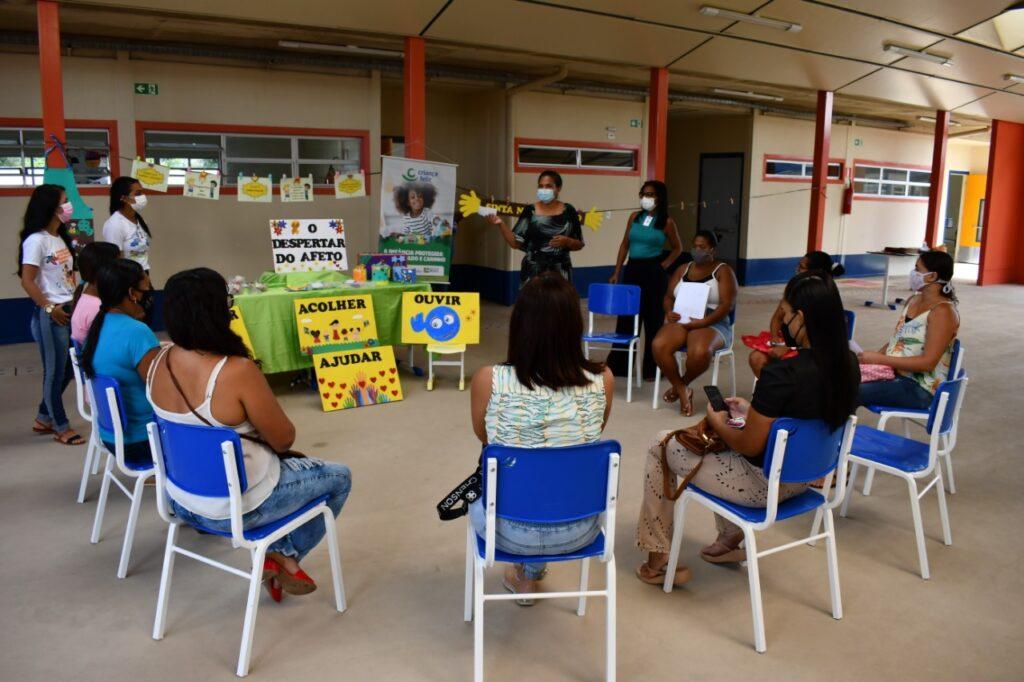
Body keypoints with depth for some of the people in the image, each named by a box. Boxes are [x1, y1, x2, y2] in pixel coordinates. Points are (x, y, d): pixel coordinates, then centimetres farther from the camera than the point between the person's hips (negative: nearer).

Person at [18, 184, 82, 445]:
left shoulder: (60, 238, 13)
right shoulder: (36, 240, -13)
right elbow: (27, 281, -15)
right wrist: (49, 309, -14)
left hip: (69, 310, 8)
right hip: (50, 315, -8)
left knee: (68, 368, 15)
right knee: (55, 371, 2)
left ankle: (44, 418, 30)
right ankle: (61, 427, 14)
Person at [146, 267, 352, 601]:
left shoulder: (160, 361, -7)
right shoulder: (237, 371, -31)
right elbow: (284, 439, -17)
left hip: (181, 499, 7)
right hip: (234, 507, -7)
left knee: (294, 464, 32)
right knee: (339, 477, 14)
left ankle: (282, 555, 26)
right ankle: (283, 558, 20)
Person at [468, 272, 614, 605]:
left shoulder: (489, 380, -21)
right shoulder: (602, 380, -16)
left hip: (511, 530, -1)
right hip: (579, 530, 2)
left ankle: (525, 572, 50)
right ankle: (529, 576, 50)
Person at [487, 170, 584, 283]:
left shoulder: (568, 211, 4)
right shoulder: (530, 211, 2)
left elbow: (579, 245, 8)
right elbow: (516, 243, -1)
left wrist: (567, 241, -12)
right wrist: (501, 224, -13)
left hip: (560, 272, 1)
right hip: (532, 272, -1)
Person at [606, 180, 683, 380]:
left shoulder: (667, 222, -3)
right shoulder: (634, 217, 7)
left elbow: (677, 248, 6)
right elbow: (625, 245, 10)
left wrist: (663, 267, -5)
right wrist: (616, 272, 6)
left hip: (654, 273, -4)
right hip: (632, 270, 4)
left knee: (653, 320, 4)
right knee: (625, 318, 8)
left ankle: (651, 369, 15)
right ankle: (617, 365, 18)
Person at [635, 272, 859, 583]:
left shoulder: (781, 375, -31)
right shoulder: (848, 364, -8)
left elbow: (749, 446, -20)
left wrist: (718, 422, -2)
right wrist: (752, 410, 10)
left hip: (763, 486, -8)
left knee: (660, 445, 8)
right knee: (723, 441, 32)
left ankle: (658, 559, 19)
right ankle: (730, 538, 36)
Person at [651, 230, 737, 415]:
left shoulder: (723, 271, 6)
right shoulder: (683, 269, 21)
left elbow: (728, 304, -5)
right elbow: (668, 297, 19)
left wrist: (703, 322, -19)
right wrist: (669, 311, -6)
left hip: (712, 323, -4)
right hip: (681, 321, 4)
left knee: (699, 352, -39)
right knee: (658, 345, -30)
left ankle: (681, 384, -5)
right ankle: (683, 391, -14)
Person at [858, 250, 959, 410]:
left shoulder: (942, 311, -14)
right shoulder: (912, 301, 13)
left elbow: (928, 362, -20)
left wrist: (879, 359, -20)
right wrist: (872, 358, -1)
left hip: (920, 389, -8)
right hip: (895, 374, 8)